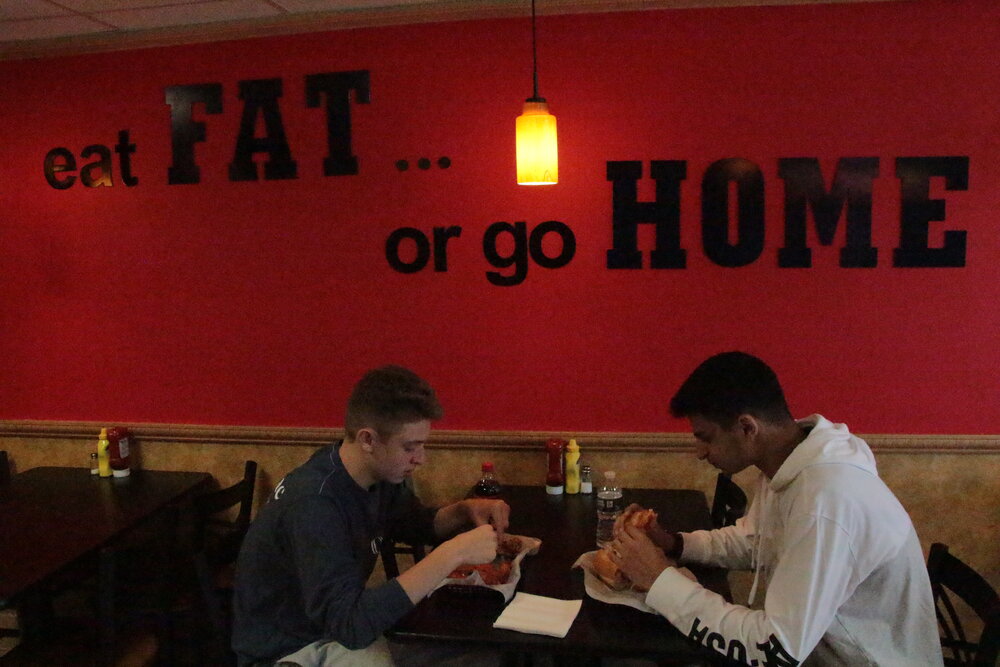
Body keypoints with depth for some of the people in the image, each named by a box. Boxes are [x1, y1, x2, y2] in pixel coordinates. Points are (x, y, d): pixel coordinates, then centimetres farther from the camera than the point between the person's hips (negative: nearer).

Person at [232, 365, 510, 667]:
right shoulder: (313, 503, -32)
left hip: (338, 622, 7)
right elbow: (350, 624, -38)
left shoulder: (380, 473, -8)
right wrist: (452, 554, -39)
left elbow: (417, 524, 11)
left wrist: (465, 509, -10)